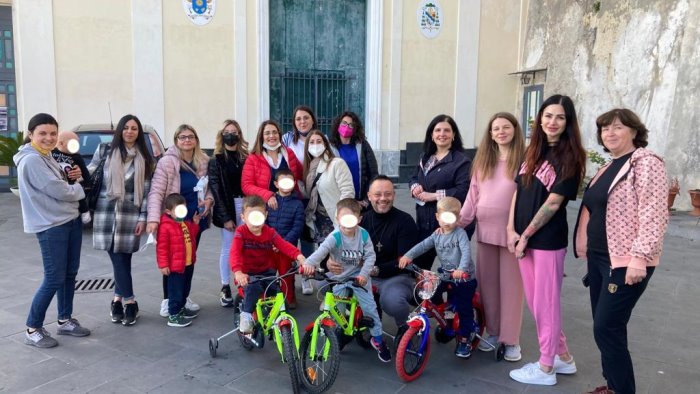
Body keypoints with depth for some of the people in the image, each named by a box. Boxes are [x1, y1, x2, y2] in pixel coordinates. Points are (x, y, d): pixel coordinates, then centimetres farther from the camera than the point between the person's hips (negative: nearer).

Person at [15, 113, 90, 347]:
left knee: (70, 274, 14)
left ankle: (65, 320, 27)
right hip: (50, 227, -9)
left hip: (70, 220, 9)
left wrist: (73, 178, -2)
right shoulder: (31, 160, -17)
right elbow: (57, 191, -21)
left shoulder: (46, 157, 13)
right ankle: (33, 329, 11)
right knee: (54, 279, -4)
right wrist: (82, 189, -3)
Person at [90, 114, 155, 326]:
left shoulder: (145, 159, 6)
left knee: (123, 259, 2)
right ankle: (130, 303, 5)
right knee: (118, 260, -3)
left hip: (131, 215, 1)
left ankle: (118, 300, 18)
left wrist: (143, 218, -1)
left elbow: (147, 190, 4)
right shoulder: (105, 151, 4)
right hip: (106, 213, -1)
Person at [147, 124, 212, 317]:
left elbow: (208, 187, 13)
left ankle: (184, 296, 29)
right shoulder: (167, 162, -13)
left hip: (195, 219, 5)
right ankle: (167, 300, 19)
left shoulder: (204, 161, 2)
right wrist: (153, 218, -30)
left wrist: (208, 199, -10)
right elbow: (156, 192, -19)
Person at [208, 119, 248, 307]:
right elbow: (216, 190, -4)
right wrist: (225, 217, -10)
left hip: (246, 205, 3)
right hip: (228, 208, -3)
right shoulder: (216, 161, 1)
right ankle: (225, 288, 13)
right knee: (228, 248, 1)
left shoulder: (246, 157, 11)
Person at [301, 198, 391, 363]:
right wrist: (309, 263, -56)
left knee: (369, 306, -5)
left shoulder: (363, 234, -13)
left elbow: (370, 255, -8)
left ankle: (377, 339, 12)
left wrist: (364, 274, -21)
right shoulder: (335, 237, -22)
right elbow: (321, 250, -38)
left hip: (358, 276, 1)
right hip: (338, 278, -1)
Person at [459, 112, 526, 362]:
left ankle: (511, 339, 14)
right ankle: (493, 331, 26)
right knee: (486, 283, 11)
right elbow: (473, 194, 12)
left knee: (510, 285, 2)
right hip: (485, 230, 5)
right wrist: (458, 221, 5)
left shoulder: (524, 159, -4)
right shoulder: (483, 160, 12)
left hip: (511, 231, -5)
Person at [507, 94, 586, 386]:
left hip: (548, 239, -7)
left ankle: (546, 368, 18)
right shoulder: (533, 150, 11)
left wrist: (526, 235, -11)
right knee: (534, 301, 15)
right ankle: (562, 357, 32)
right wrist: (511, 230, -2)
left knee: (546, 302, 3)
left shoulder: (570, 157, -9)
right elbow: (518, 191, 8)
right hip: (523, 237, 7)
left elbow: (553, 203, -14)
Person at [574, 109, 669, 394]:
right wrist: (589, 251, 19)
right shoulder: (608, 167, 16)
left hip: (625, 261, -8)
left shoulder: (646, 163, -10)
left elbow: (654, 215, -19)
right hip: (599, 258, 8)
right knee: (605, 327, 13)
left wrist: (639, 257, -24)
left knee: (606, 329, -7)